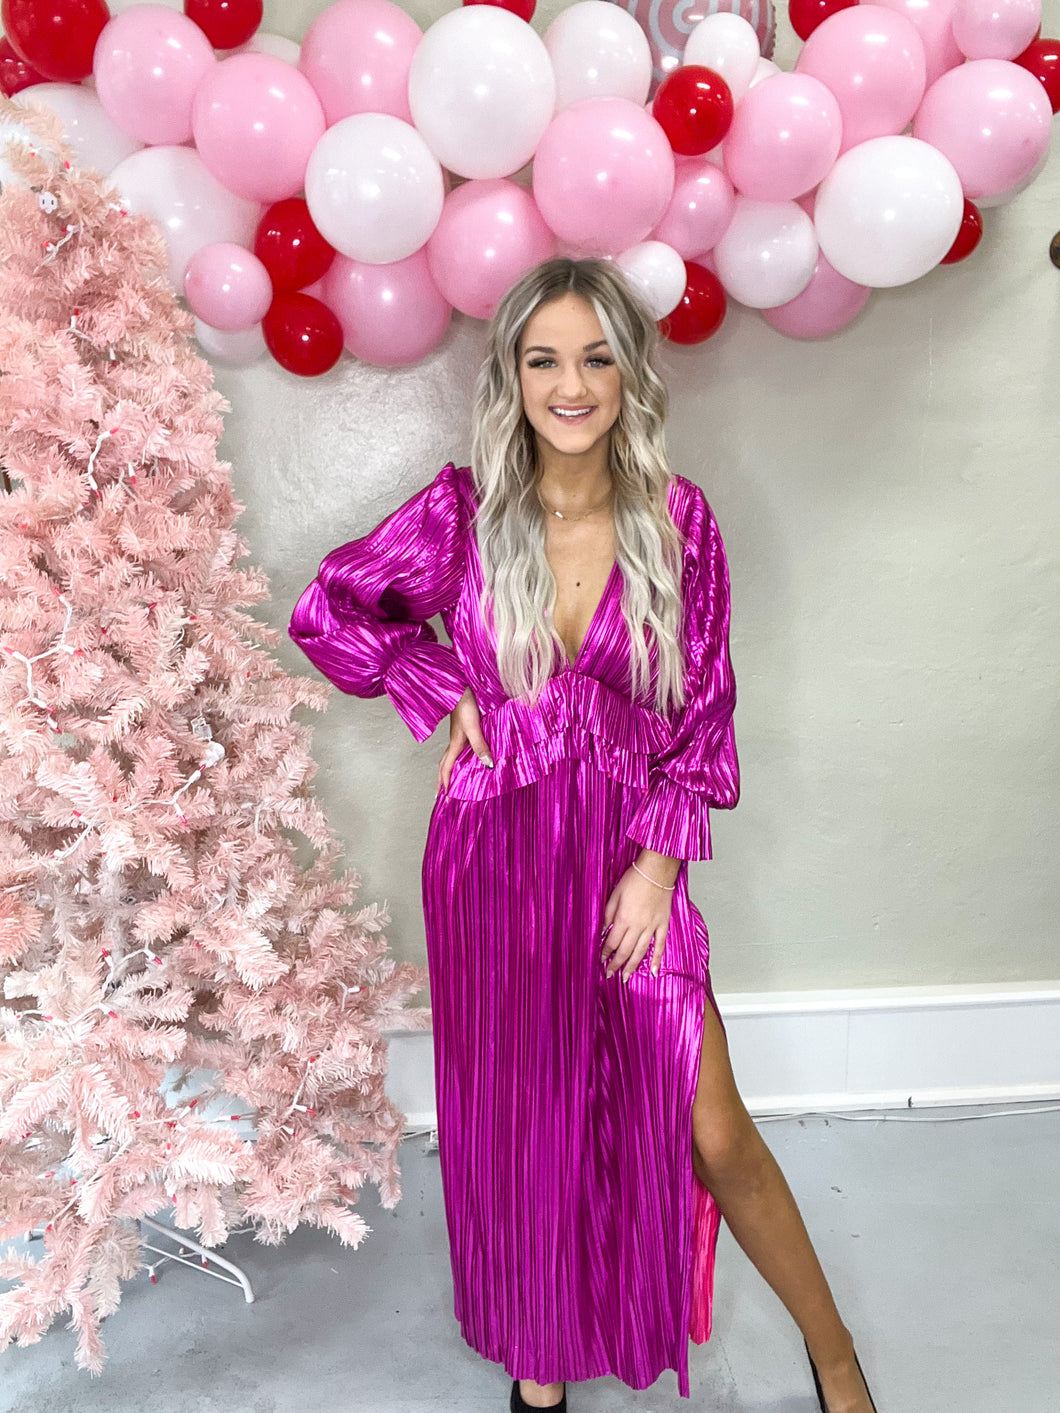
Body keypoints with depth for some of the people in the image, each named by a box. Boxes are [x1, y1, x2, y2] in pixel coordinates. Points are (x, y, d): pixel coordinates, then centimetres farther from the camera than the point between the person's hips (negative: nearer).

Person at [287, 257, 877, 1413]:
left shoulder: (676, 517, -5)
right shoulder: (464, 508, -5)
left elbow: (703, 710, -1)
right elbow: (326, 609, 6)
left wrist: (659, 862, -7)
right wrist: (441, 689, -5)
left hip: (628, 855, 0)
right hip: (491, 851, 1)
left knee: (712, 1133, 4)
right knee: (516, 1114, 15)